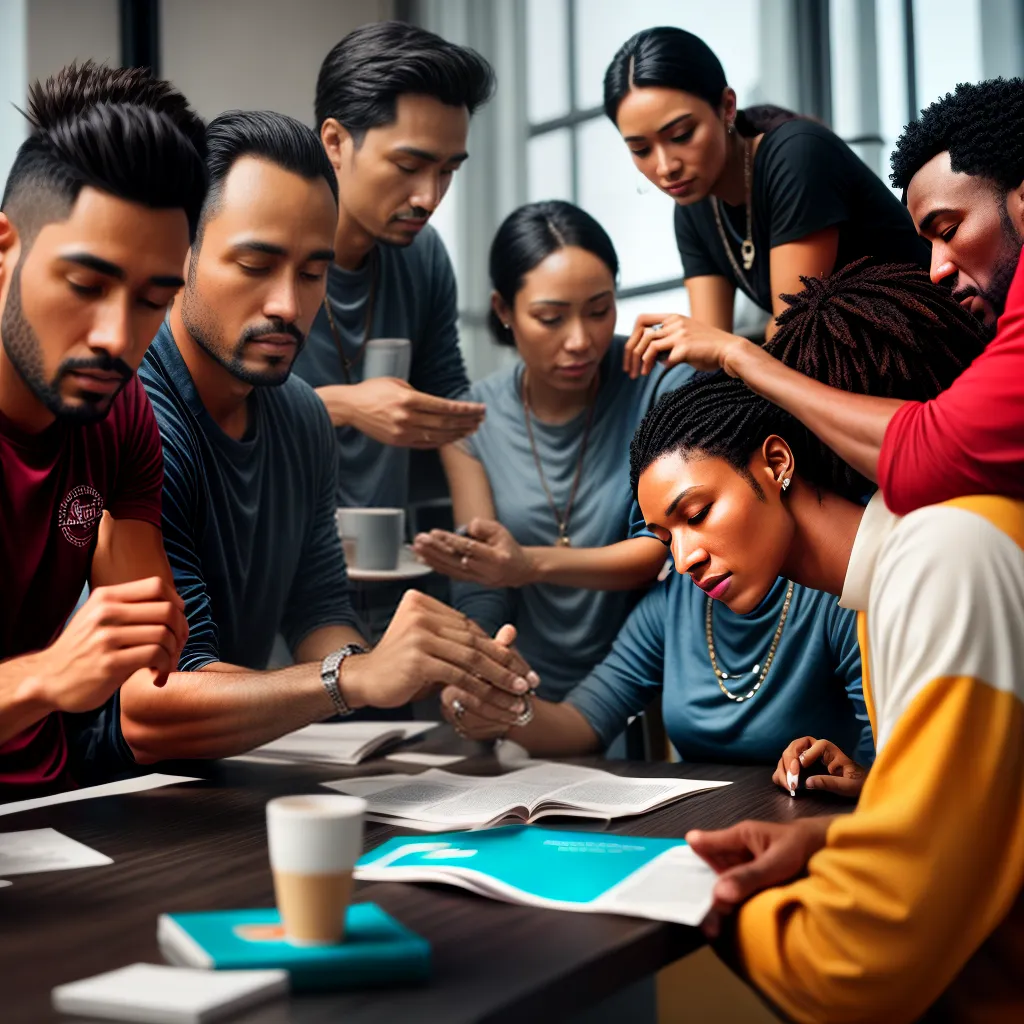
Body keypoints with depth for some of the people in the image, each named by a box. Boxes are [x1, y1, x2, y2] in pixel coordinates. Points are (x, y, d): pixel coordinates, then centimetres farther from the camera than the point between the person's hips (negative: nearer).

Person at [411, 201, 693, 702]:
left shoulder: (662, 383, -7)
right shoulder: (473, 420, 1)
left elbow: (667, 547, -11)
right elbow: (480, 590, -1)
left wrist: (532, 564, -26)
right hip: (534, 695, 3)